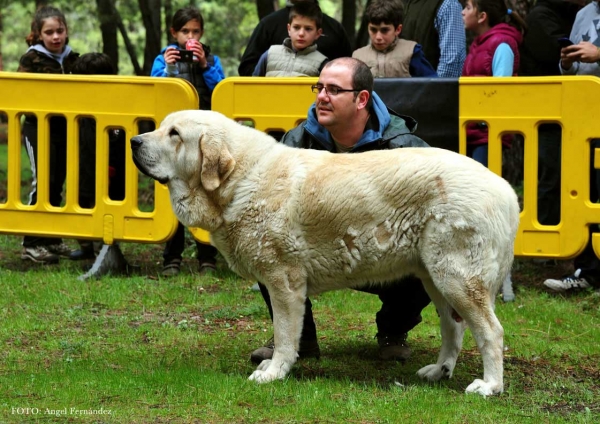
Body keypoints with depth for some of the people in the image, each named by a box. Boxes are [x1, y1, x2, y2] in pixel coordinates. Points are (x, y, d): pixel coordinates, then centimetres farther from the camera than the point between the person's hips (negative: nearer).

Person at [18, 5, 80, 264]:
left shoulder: (72, 59, 9)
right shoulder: (32, 59, -7)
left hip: (65, 128, 6)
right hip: (38, 128, -6)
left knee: (57, 183, 11)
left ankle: (51, 240, 21)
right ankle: (31, 245, -9)